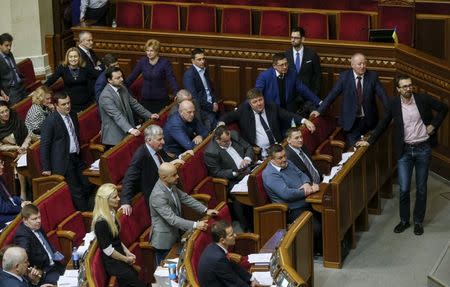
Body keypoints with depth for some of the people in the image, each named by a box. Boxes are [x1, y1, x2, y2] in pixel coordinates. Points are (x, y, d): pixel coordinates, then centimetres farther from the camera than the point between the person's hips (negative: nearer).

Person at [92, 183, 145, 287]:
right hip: (113, 263, -8)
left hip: (119, 258, 8)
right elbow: (107, 249, -20)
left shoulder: (111, 213, 4)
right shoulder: (101, 222, -24)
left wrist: (127, 252, 5)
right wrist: (126, 259, -9)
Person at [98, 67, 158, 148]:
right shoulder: (105, 96, -19)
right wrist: (130, 129, -38)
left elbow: (134, 104, 18)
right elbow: (117, 115, -28)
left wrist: (149, 115, 8)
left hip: (127, 132, 8)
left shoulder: (123, 89, 8)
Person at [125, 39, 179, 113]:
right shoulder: (142, 61, 3)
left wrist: (176, 94, -27)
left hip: (161, 99, -3)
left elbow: (171, 79, -14)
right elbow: (132, 76, 9)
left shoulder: (165, 62, -7)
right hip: (145, 98, 3)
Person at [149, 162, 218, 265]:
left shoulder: (171, 186, -5)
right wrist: (195, 225, -35)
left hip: (173, 234, 8)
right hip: (164, 239, -8)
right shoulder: (158, 195, -31)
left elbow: (185, 198, 7)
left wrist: (205, 210, -1)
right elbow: (172, 219, -32)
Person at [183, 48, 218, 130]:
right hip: (201, 108, -7)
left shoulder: (204, 71, 15)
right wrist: (210, 107, -14)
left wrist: (215, 102, 5)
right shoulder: (189, 74, -9)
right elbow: (193, 96, -15)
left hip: (212, 106, 7)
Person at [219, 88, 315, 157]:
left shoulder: (273, 108, 12)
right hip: (259, 152, -2)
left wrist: (305, 121, -8)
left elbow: (289, 115, 7)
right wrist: (221, 124, -11)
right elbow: (228, 116, 11)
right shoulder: (244, 110, 10)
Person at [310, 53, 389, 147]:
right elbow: (332, 94, -3)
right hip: (351, 121, -1)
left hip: (368, 121, 1)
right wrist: (319, 110, -8)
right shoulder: (344, 76, -3)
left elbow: (382, 95, -5)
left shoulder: (372, 76, -1)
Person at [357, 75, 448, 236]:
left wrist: (434, 125, -4)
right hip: (404, 150, 1)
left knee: (421, 188, 8)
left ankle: (418, 221, 22)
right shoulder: (394, 104, -2)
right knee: (403, 189, 1)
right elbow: (383, 124, 7)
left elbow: (443, 108, 5)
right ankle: (404, 220, 19)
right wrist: (369, 141, 5)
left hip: (423, 149, -1)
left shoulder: (423, 99, -6)